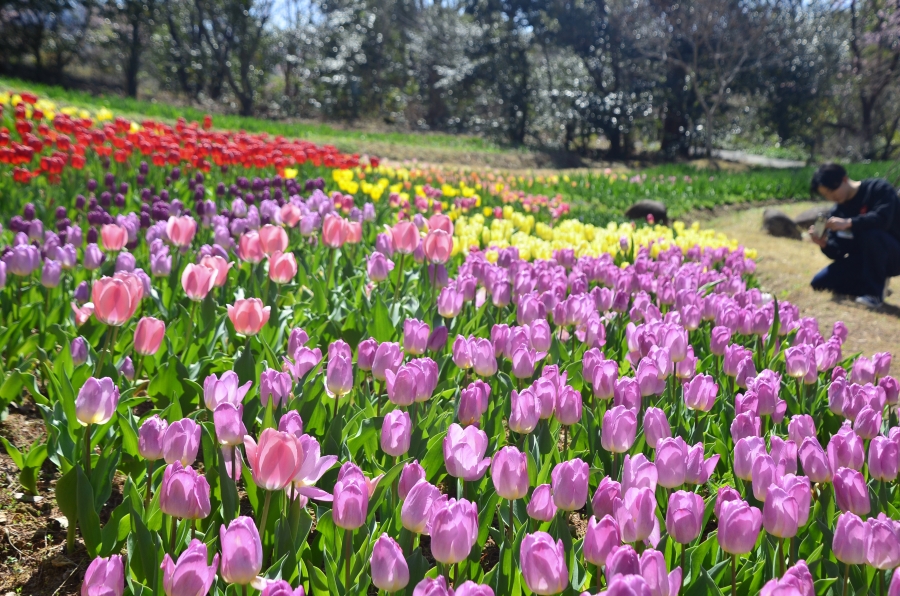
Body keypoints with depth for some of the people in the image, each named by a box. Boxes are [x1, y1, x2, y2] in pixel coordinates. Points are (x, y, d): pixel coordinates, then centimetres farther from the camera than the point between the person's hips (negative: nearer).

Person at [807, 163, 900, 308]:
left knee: (871, 233, -37)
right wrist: (824, 244, -23)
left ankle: (875, 291, -21)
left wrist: (848, 223, -37)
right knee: (819, 282, -6)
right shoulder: (838, 210, 2)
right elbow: (838, 253, -3)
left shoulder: (879, 188, -12)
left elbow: (882, 219, -32)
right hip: (864, 260, 6)